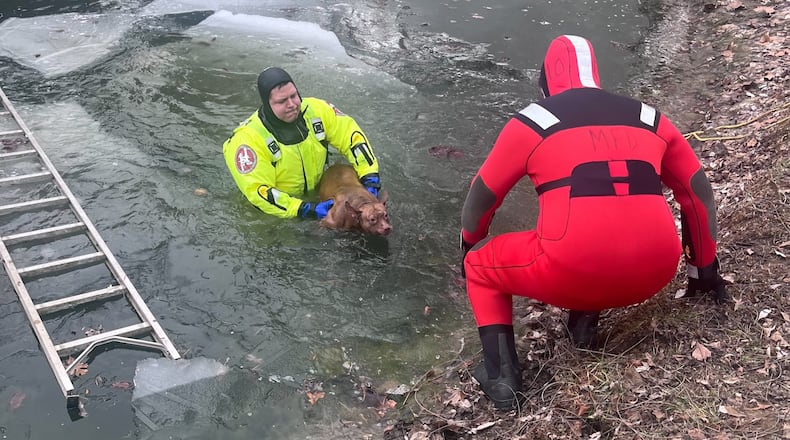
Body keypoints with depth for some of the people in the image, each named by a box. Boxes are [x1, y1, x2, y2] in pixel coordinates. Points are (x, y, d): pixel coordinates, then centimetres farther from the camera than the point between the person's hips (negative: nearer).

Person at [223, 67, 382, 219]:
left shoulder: (315, 109, -11)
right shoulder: (248, 138, -24)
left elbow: (351, 135, -4)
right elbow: (258, 191, -27)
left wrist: (371, 178, -16)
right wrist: (307, 210, -36)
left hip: (318, 193, 4)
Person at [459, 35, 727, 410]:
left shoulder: (532, 121, 9)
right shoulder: (649, 117, 18)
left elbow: (483, 197, 18)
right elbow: (697, 191, 24)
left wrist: (469, 247, 38)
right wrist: (705, 268, 37)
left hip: (574, 272, -3)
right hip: (654, 274, 4)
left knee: (480, 265, 23)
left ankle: (500, 372, 7)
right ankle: (587, 313, 16)